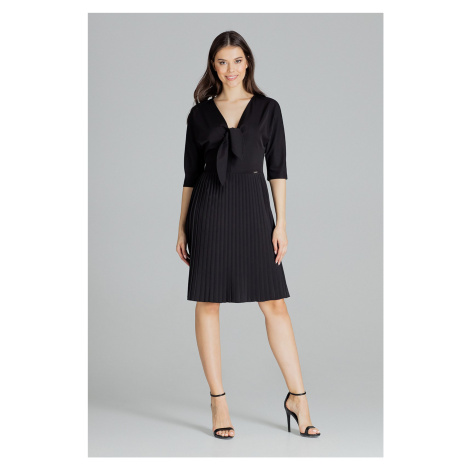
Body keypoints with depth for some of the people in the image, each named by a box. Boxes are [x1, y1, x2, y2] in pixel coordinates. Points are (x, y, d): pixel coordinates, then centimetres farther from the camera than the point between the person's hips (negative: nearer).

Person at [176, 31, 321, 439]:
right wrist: (182, 228, 5)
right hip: (209, 210, 0)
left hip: (253, 208, 0)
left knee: (274, 303, -1)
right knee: (208, 303, 1)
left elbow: (278, 170, 3)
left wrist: (281, 224, -3)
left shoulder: (267, 109, 6)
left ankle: (297, 397, 9)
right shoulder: (200, 114, 7)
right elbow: (190, 174, 9)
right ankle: (218, 401, 10)